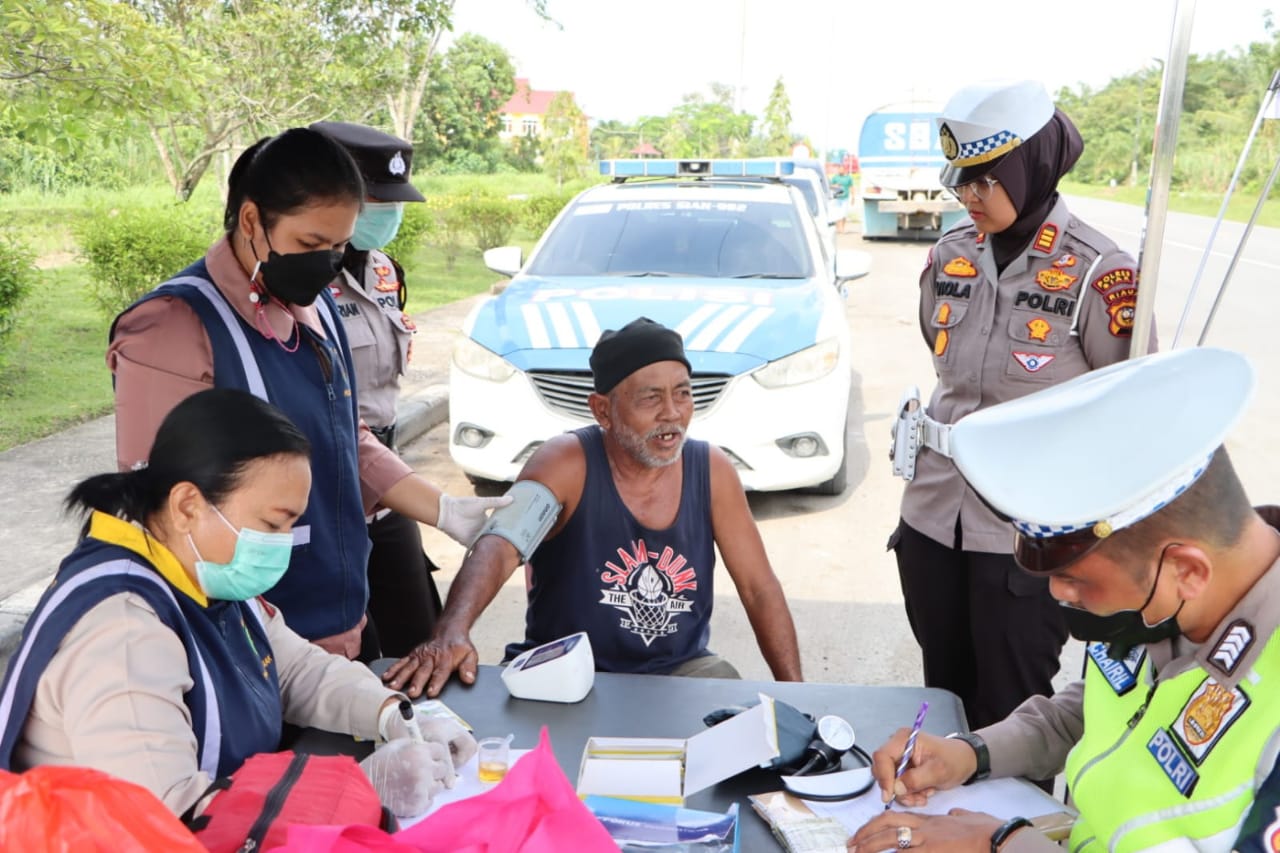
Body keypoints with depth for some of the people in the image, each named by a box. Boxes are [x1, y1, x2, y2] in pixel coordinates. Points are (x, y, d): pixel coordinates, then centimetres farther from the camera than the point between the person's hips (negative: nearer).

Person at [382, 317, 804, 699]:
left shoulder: (712, 470, -5)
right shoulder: (567, 462, -16)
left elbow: (760, 589, 1)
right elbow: (497, 549, -31)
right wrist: (450, 633, -50)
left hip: (680, 669, 3)